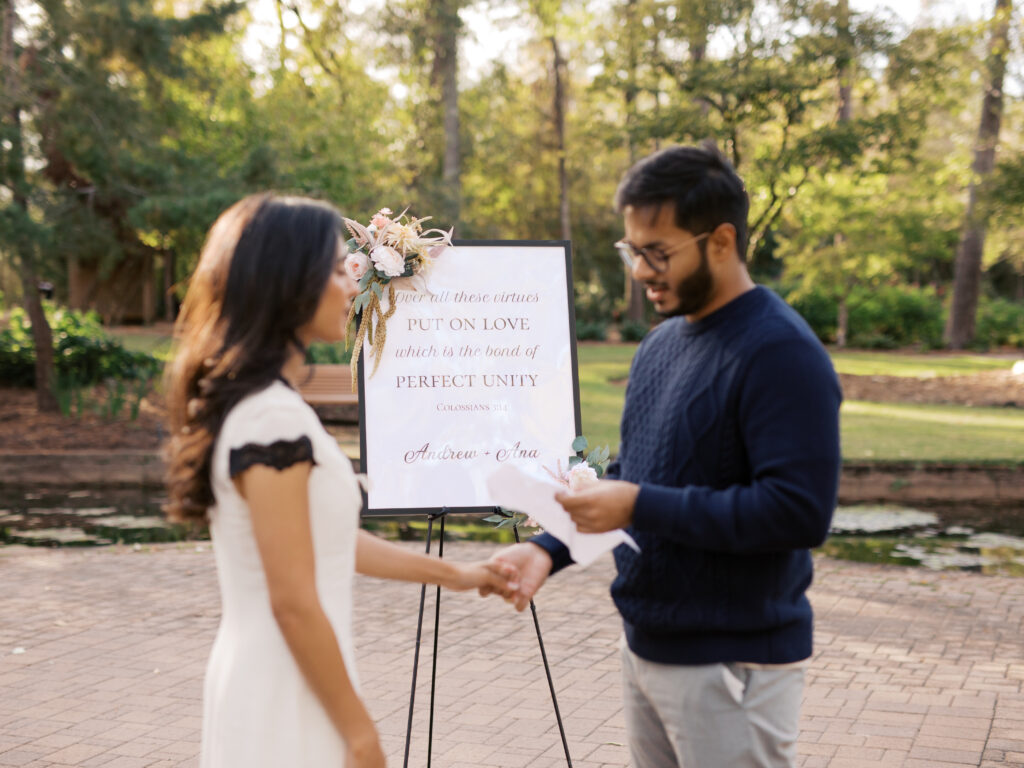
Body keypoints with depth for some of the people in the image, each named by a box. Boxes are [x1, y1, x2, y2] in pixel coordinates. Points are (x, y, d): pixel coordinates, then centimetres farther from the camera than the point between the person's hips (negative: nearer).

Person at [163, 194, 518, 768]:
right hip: (286, 698, -9)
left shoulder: (257, 404, 8)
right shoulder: (273, 418, -22)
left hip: (261, 677, 9)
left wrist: (453, 575, 22)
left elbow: (325, 538, 16)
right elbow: (294, 603, -22)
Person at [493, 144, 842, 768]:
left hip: (732, 667, -8)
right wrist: (549, 548, 1)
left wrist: (642, 506, -23)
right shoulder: (661, 343, 10)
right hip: (648, 647, 8)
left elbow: (800, 511, -25)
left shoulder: (781, 354, -17)